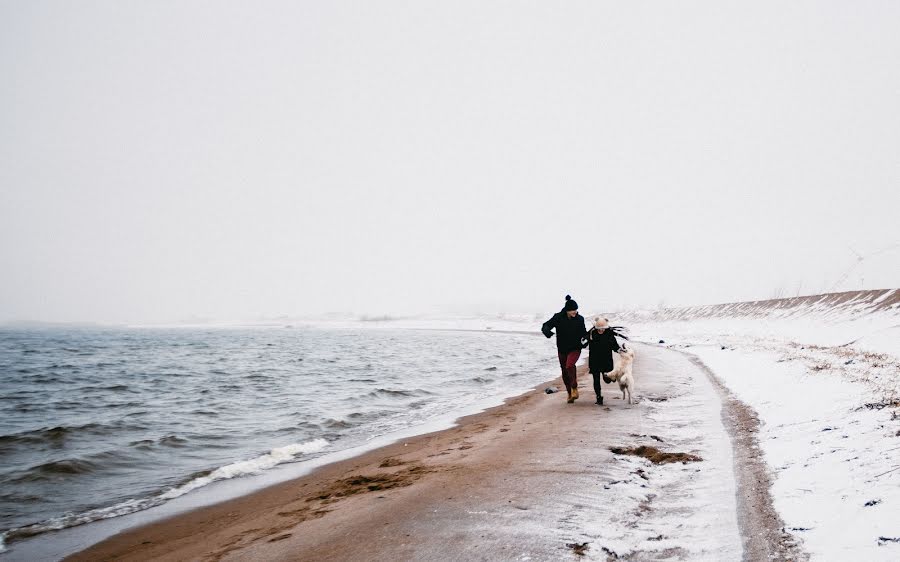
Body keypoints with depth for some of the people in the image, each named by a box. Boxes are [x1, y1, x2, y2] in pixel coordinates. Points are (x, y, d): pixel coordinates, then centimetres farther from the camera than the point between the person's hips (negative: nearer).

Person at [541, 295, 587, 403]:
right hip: (562, 349, 2)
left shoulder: (579, 319, -4)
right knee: (565, 372, 9)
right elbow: (545, 326, -6)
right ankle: (570, 394, 26)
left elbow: (583, 332, 9)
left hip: (575, 348, -2)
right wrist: (548, 331, -29)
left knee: (569, 366, -27)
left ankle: (574, 388, -8)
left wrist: (586, 337, -14)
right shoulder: (558, 317, -7)